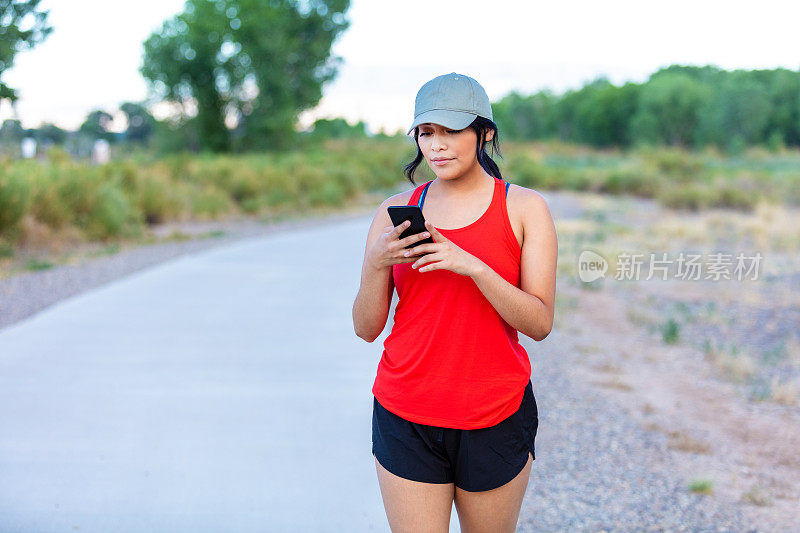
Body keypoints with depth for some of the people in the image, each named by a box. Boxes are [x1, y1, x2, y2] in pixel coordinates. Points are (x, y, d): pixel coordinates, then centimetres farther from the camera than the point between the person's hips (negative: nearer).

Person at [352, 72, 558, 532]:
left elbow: (540, 323, -8)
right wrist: (376, 264, -14)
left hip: (496, 417, -1)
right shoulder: (396, 212, 5)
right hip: (406, 414, 1)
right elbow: (366, 328, 3)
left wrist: (473, 267, -21)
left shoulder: (525, 208, 0)